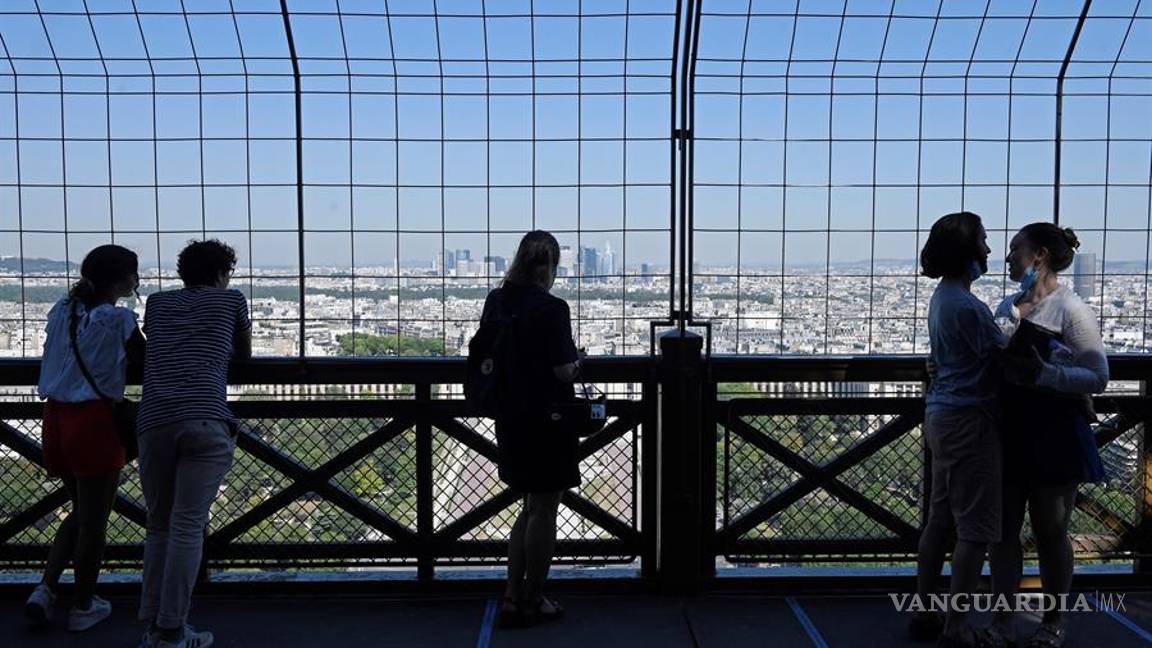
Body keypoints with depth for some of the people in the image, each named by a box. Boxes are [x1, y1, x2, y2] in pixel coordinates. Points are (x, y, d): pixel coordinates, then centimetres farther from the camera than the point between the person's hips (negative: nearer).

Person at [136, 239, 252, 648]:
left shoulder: (157, 303, 24)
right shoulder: (231, 299, 16)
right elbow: (244, 355, 31)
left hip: (155, 421, 3)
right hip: (207, 421, -3)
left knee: (159, 525, 14)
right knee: (187, 526, -3)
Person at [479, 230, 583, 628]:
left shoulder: (495, 301, 3)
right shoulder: (551, 308, -18)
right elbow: (564, 371, -19)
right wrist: (578, 362, 2)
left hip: (510, 420, 7)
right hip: (547, 422, -7)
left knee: (530, 508, 20)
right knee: (545, 510, 8)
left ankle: (512, 599, 21)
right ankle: (533, 602, 19)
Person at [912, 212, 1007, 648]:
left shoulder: (942, 297, 11)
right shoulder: (967, 306, -19)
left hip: (941, 416, 10)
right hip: (968, 420, -10)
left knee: (940, 519, 14)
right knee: (975, 527, -1)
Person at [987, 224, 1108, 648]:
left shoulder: (1071, 310, -10)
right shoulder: (1009, 304, 9)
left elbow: (1098, 378, -12)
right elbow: (995, 355, 9)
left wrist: (1045, 374, -25)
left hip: (1054, 434, -6)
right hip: (1010, 430, 6)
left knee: (1050, 533, 8)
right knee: (1003, 529, 8)